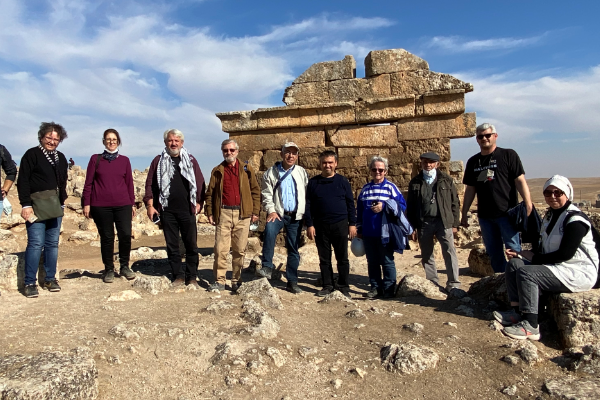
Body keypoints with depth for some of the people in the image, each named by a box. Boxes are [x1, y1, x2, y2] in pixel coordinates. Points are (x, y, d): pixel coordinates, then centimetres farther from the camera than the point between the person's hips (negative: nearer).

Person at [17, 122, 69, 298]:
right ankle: (30, 283, 0)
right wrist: (26, 204, -17)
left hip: (55, 206, 6)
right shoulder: (32, 154, -4)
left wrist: (62, 202, 14)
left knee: (53, 243, 8)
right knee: (36, 243, -8)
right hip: (36, 205, -6)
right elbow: (23, 181, -10)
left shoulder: (61, 158, 14)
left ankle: (50, 278, 17)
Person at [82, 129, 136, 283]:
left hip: (123, 205, 1)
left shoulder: (124, 160, 9)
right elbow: (88, 183, 6)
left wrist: (132, 203, 10)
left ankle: (124, 266, 11)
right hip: (100, 205, -1)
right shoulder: (95, 159, 6)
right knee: (107, 237, 4)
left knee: (126, 235, -8)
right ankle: (109, 269, 18)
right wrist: (86, 203, 2)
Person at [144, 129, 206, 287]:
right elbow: (150, 184, 6)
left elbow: (200, 183, 6)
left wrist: (199, 202, -2)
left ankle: (192, 277, 13)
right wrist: (149, 204, -2)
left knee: (191, 245, 3)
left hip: (187, 210, 0)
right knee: (172, 245, 6)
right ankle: (178, 276, 17)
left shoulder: (191, 160, 8)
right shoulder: (158, 161, 8)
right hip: (167, 210, 1)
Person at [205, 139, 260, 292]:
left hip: (243, 214, 0)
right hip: (223, 214, 0)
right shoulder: (217, 171, 11)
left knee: (240, 250, 5)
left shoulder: (246, 169, 9)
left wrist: (255, 211, 1)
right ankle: (219, 281, 7)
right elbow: (210, 193, 10)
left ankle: (237, 281, 15)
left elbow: (255, 190, 7)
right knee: (220, 249, -2)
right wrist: (210, 213, 2)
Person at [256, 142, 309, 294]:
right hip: (277, 213, -2)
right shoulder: (271, 173, 4)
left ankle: (292, 281, 17)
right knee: (269, 231, -34)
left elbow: (308, 194, 8)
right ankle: (267, 267, -26)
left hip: (296, 216, 2)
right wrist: (271, 210, -16)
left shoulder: (302, 173, 10)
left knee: (293, 249, 6)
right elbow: (266, 194, -2)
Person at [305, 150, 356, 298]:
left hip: (340, 225, -1)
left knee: (342, 258, 5)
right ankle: (327, 286, 21)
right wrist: (309, 225, -3)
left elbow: (350, 204, 5)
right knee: (324, 258, 9)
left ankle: (344, 287, 15)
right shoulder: (313, 182, 5)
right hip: (320, 226, 1)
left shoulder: (342, 181, 4)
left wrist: (352, 224, 0)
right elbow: (308, 205, 4)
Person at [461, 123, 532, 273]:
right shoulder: (473, 162, 12)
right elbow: (470, 189, 15)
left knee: (513, 250, -3)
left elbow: (520, 181, -5)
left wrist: (528, 204, -15)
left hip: (507, 212, -4)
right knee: (493, 252, 10)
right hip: (485, 215, 5)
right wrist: (464, 213, 13)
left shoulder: (508, 155, 1)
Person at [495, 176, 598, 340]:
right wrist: (521, 254, -3)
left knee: (526, 273, -26)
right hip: (557, 267, 9)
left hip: (579, 273, -9)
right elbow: (544, 249, 13)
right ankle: (517, 312, -8)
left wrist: (534, 257, -13)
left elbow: (565, 254, -22)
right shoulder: (550, 215, 13)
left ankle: (530, 326, -20)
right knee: (514, 263, -5)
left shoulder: (575, 220, -15)